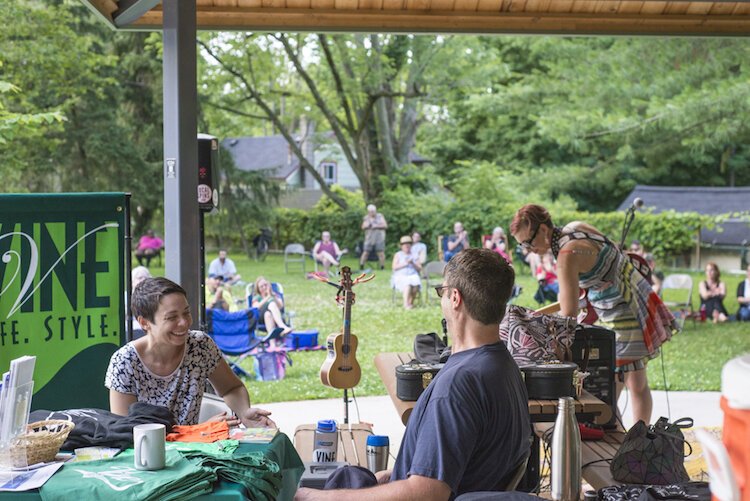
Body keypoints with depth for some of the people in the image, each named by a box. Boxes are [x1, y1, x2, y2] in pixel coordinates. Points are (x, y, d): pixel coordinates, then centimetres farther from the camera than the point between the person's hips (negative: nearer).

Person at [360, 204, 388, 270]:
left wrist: (377, 226, -12)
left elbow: (385, 225, -2)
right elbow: (363, 227, 2)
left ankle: (383, 267, 3)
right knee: (366, 252, -5)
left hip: (379, 238, -1)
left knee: (381, 252, -5)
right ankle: (361, 267, -1)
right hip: (369, 238, 1)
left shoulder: (380, 216, 5)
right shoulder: (366, 218, 10)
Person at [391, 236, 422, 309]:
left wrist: (413, 264, -5)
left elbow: (420, 269, 13)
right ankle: (406, 304, -47)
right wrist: (405, 264, -9)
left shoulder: (414, 255, 19)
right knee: (408, 285, -37)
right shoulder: (398, 255, 13)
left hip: (413, 275, 2)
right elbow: (394, 267, 0)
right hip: (401, 276, -2)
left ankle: (411, 302, -21)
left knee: (416, 285, -34)